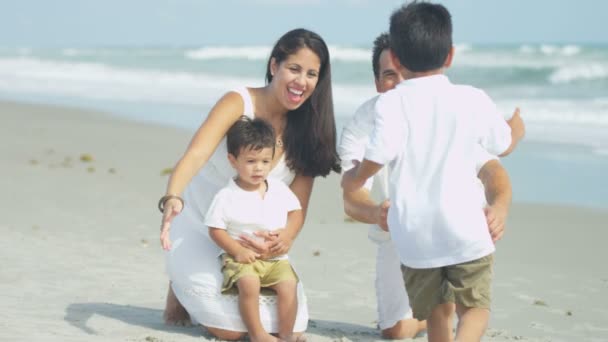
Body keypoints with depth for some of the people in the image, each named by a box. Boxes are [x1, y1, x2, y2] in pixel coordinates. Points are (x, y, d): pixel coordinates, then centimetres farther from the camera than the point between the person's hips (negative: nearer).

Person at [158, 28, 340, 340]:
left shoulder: (307, 129, -6)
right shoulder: (238, 103, -19)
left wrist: (287, 238, -32)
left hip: (254, 240, 5)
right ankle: (183, 290, 15)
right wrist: (173, 198, -54)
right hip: (200, 231, -5)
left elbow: (298, 206, -9)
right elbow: (195, 155, -34)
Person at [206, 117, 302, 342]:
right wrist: (236, 250, -17)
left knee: (288, 284, -22)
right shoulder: (226, 197, -7)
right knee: (249, 283, -32)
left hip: (275, 258, 3)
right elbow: (215, 229, -5)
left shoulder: (279, 190, 5)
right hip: (241, 258, -3)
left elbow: (295, 212, 15)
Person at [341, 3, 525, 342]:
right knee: (475, 307, 11)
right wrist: (517, 128, 40)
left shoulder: (390, 104, -7)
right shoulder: (473, 100, 0)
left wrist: (352, 179, 12)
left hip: (415, 234, 1)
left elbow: (373, 163, -12)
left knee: (438, 312, 19)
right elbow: (505, 146, 16)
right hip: (466, 228, 0)